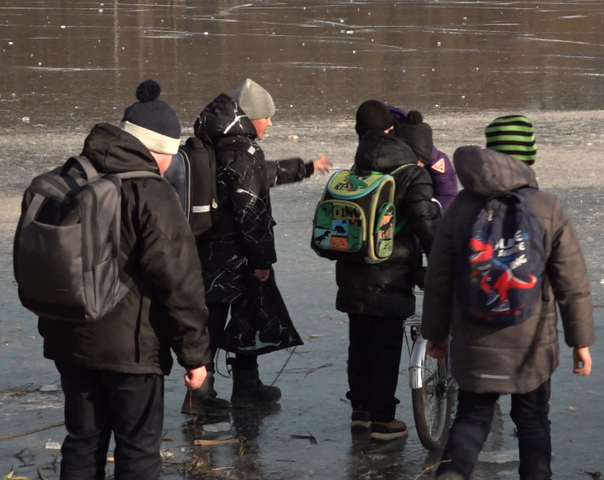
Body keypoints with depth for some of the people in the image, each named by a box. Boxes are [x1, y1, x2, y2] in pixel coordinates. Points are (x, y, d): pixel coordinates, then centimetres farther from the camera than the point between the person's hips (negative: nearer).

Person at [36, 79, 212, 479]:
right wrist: (195, 353, -10)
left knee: (83, 444, 16)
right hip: (130, 347, -6)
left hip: (69, 341, 6)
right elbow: (179, 281, -18)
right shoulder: (152, 194, -16)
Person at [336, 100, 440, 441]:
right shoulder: (412, 174, -11)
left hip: (352, 277, 5)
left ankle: (360, 409, 26)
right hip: (390, 280, -5)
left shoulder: (350, 175, 5)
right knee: (387, 347, 2)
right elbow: (427, 224, -15)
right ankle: (383, 420, 5)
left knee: (360, 342, 17)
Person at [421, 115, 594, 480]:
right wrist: (581, 341, 2)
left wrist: (435, 333, 13)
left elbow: (438, 279, 1)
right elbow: (573, 286, -8)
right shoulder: (550, 210, -10)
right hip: (533, 346, -1)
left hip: (474, 345, 1)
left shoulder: (462, 207, -4)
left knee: (473, 417, 12)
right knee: (533, 422, 15)